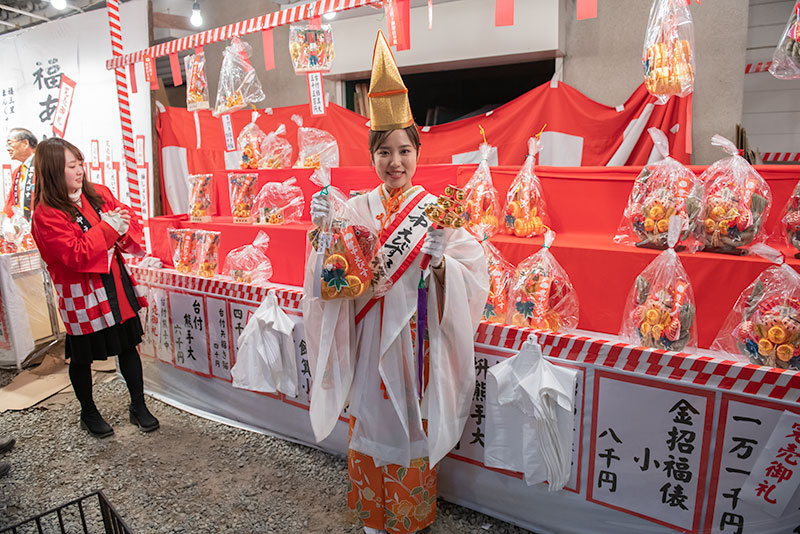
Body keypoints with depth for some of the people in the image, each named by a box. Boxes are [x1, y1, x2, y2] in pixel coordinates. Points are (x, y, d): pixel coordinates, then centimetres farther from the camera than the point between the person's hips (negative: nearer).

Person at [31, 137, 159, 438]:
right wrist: (108, 227, -21)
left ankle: (138, 407, 29)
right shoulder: (46, 215, -15)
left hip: (116, 285, 5)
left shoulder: (98, 194, 3)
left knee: (128, 346, 12)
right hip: (81, 295, -5)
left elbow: (130, 222, 8)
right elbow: (76, 255, -22)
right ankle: (88, 414, 35)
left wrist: (123, 227, -14)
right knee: (82, 357, 12)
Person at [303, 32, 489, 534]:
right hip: (367, 335, 3)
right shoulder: (356, 208, 1)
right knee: (370, 415, 15)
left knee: (412, 417, 10)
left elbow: (472, 279, -11)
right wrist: (323, 230, -15)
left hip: (415, 335, -2)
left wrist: (440, 259, -29)